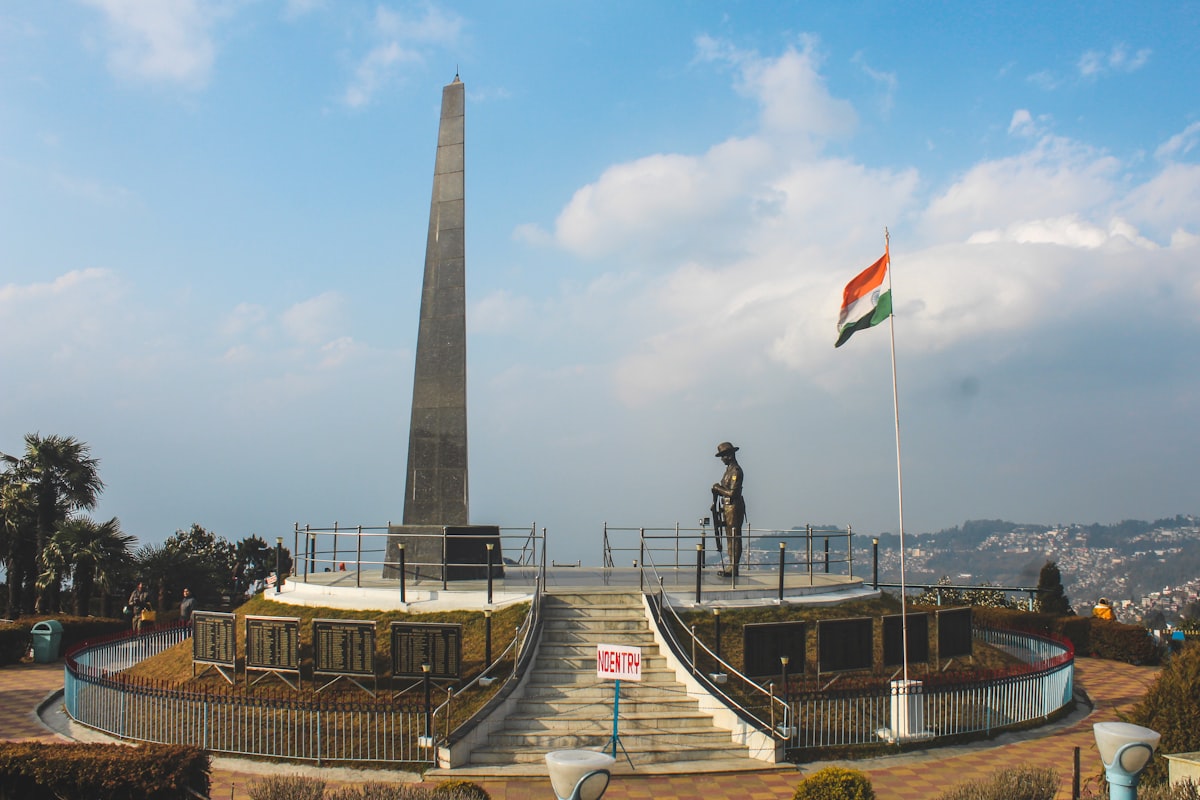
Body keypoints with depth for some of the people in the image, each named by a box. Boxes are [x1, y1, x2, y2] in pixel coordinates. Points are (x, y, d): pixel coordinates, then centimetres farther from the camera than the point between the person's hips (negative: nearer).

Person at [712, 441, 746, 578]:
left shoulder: (736, 471, -15)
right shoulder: (729, 469, 16)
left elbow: (732, 492, -21)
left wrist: (718, 488, -10)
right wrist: (718, 490, 3)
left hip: (734, 507, -10)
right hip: (728, 508, 10)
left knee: (734, 538, -8)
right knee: (730, 537, 12)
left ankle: (733, 568, -7)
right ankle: (732, 566, 17)